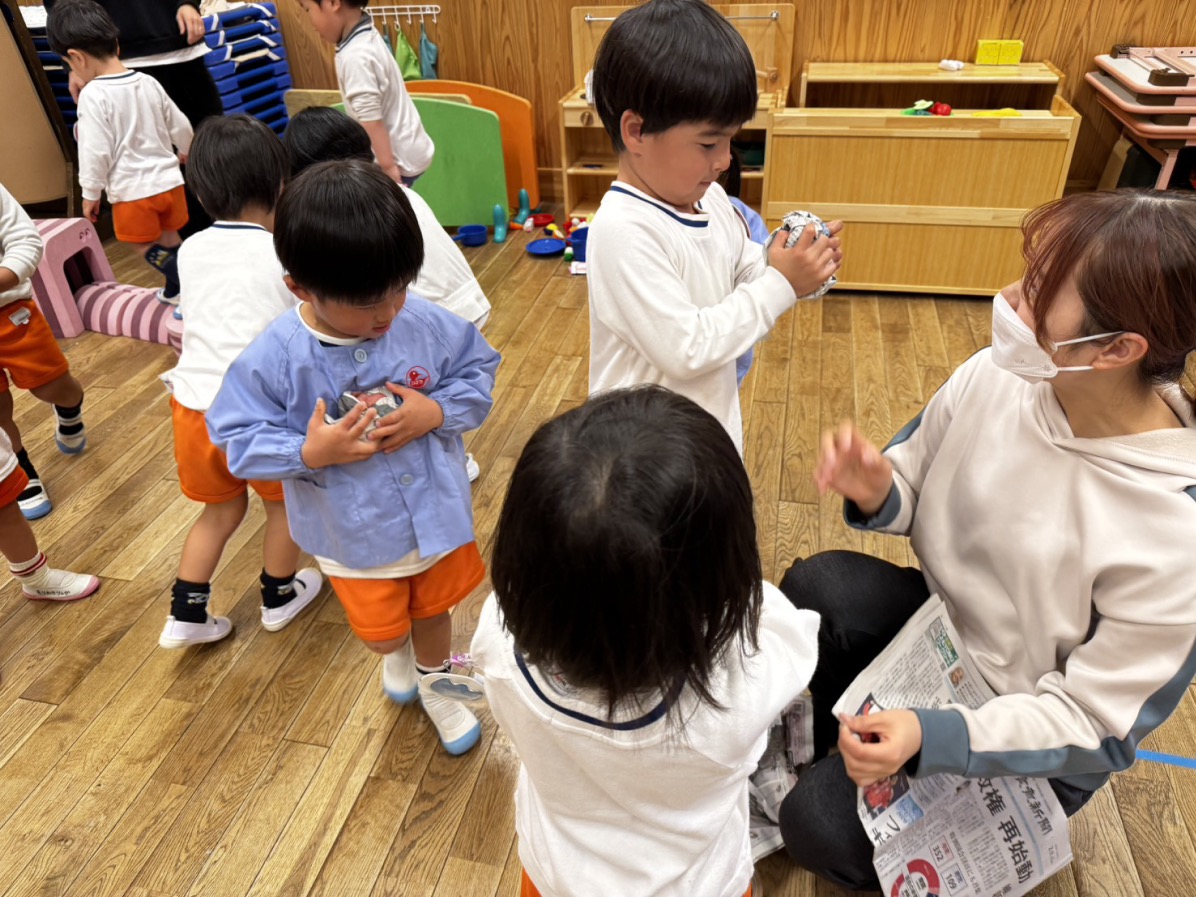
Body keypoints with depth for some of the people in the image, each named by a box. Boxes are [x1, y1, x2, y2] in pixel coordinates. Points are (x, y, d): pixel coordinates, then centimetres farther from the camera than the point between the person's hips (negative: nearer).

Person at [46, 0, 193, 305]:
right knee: (169, 240, 20)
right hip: (168, 180, 6)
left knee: (148, 247, 9)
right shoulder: (148, 83, 3)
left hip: (132, 190, -6)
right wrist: (186, 152, 36)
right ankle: (177, 290, 31)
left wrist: (90, 193, -2)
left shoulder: (93, 95, -16)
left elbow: (95, 152, -16)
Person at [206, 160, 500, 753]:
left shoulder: (428, 325, -18)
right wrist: (310, 452, -31)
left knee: (433, 611, 25)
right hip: (354, 538, -1)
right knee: (382, 633, 21)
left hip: (438, 515, 1)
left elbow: (478, 371, -5)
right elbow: (241, 441, -13)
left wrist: (436, 411, -24)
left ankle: (434, 683, 58)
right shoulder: (273, 360, -22)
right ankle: (397, 655, 61)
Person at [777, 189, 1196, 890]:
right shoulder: (992, 378, -18)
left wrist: (932, 736, -36)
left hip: (1035, 743, -4)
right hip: (943, 622, 5)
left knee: (823, 828, -16)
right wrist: (876, 493, -26)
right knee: (817, 587, -24)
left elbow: (1091, 722, -22)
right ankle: (833, 752, 5)